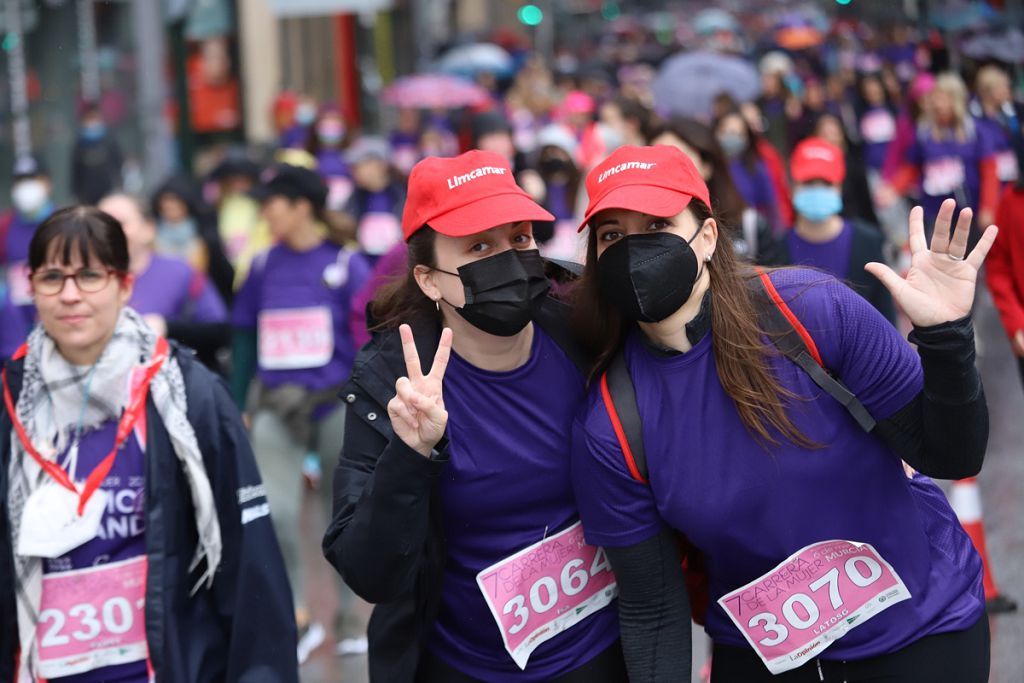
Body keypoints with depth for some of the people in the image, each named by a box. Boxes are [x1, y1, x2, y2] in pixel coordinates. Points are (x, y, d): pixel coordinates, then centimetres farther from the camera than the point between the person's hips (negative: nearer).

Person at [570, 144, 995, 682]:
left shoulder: (813, 311, -21)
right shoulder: (608, 429, -15)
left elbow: (951, 456, -14)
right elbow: (650, 610, -7)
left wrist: (945, 337, -29)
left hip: (923, 625, -1)